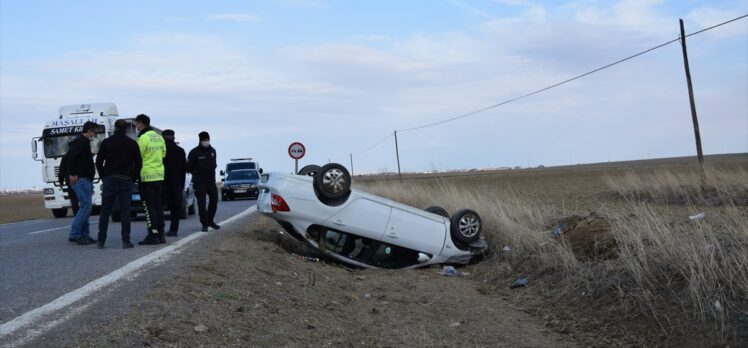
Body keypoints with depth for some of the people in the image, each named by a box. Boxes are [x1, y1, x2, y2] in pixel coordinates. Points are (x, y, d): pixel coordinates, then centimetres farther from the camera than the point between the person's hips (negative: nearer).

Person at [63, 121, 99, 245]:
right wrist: (72, 174, -20)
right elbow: (67, 158, -23)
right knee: (86, 206, -12)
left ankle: (84, 235, 12)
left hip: (85, 180, 11)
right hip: (80, 179, -11)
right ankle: (74, 235, -11)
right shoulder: (80, 142, -11)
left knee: (85, 207, 10)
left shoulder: (83, 142, 21)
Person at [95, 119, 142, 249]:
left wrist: (104, 178, 11)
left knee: (105, 212, 5)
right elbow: (138, 164, 3)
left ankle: (101, 241, 4)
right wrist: (133, 179, 11)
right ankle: (126, 241, -4)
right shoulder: (132, 143, 4)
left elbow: (99, 162, 3)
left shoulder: (106, 142, 3)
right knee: (125, 212, 0)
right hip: (126, 181, 0)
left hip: (109, 180, 0)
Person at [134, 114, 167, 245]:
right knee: (158, 205, 12)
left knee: (149, 206, -4)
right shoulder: (159, 137, 11)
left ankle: (153, 235, -6)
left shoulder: (143, 138, -14)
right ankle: (160, 234, 15)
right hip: (159, 175, 8)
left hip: (146, 176, -8)